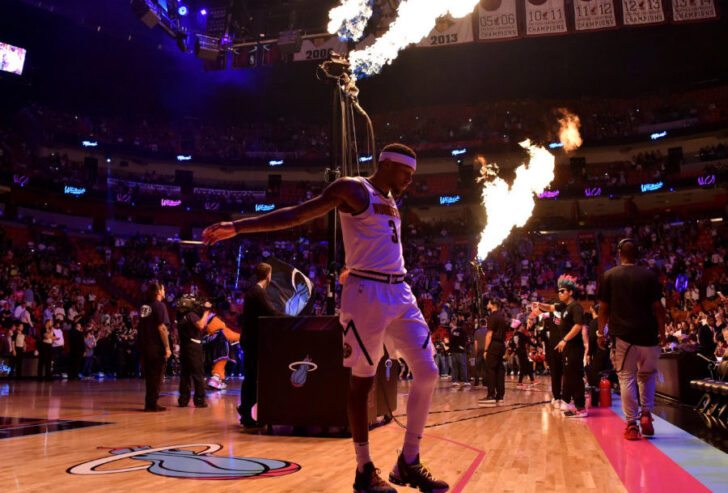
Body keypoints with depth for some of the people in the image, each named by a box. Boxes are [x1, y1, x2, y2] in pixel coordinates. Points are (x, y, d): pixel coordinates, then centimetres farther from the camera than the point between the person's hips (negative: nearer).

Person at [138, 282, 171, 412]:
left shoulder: (144, 306, 12)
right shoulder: (159, 306, -11)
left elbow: (142, 327, 16)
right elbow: (161, 327, -18)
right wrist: (167, 347, -16)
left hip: (145, 346, 8)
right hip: (156, 347, -7)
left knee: (149, 375, 14)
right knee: (156, 375, -1)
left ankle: (149, 403, 18)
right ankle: (152, 404, -1)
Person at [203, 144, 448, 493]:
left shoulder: (389, 199, 20)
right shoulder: (354, 190, -6)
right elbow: (297, 214, -13)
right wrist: (238, 227, -21)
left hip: (400, 292, 9)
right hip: (367, 293, -8)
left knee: (427, 373, 3)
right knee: (362, 380, 0)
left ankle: (408, 464, 15)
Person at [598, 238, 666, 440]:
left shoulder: (610, 276, 1)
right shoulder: (649, 276, 2)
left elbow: (604, 308, 1)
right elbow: (658, 307, 2)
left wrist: (601, 332, 10)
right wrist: (662, 332, 11)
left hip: (622, 335, -1)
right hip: (648, 335, 1)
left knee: (626, 378, 3)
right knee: (647, 375, 20)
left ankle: (631, 424, 2)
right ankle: (646, 413, 8)